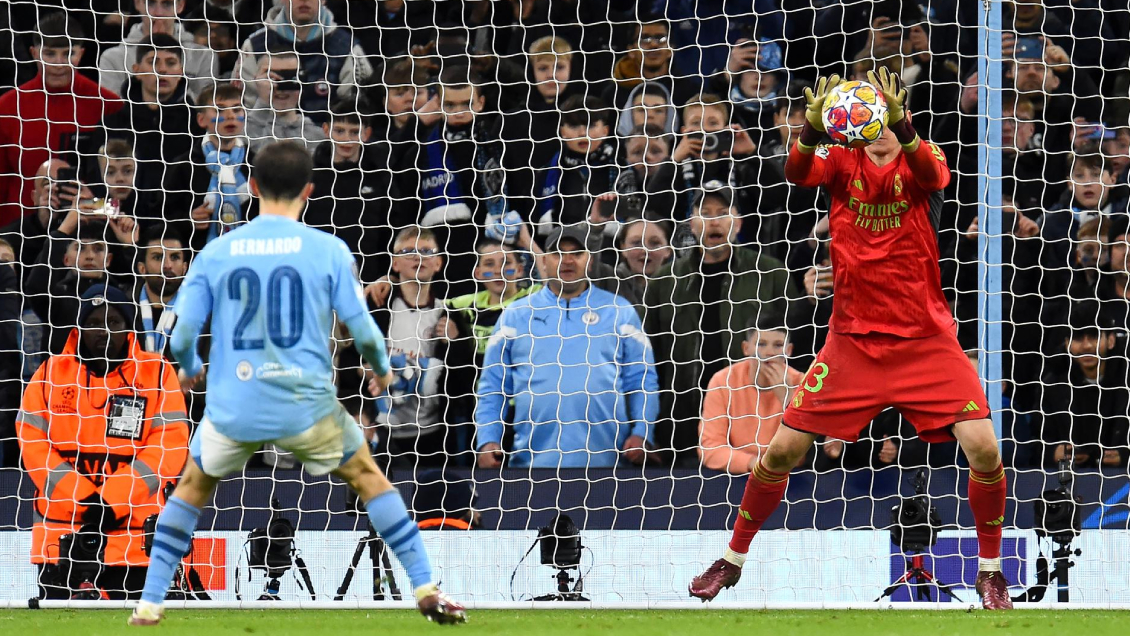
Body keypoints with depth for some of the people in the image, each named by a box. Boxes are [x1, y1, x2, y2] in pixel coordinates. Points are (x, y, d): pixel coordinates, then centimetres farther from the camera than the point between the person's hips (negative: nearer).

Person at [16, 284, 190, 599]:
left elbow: (169, 445, -6)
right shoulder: (52, 372, 6)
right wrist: (81, 497, -12)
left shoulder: (158, 373, 2)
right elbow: (32, 440, 0)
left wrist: (112, 501, -14)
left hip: (133, 533, -1)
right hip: (60, 533, 1)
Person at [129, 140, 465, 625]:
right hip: (307, 405, -1)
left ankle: (150, 603, 19)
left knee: (192, 488, 26)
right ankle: (426, 590, 16)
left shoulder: (216, 253, 2)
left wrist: (188, 368, 25)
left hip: (233, 408, 1)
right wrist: (381, 370, 19)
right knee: (369, 477, 21)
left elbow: (181, 335, 2)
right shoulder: (328, 250, -3)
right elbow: (362, 329, -3)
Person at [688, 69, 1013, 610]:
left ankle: (990, 568, 7)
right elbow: (798, 174, -21)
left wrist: (900, 125, -47)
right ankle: (733, 559, 20)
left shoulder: (919, 161, -3)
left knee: (983, 448, -15)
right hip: (852, 339, 1)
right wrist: (812, 129, -43)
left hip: (925, 342, -1)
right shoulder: (842, 161, 1)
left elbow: (934, 175, -28)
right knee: (782, 449, -1)